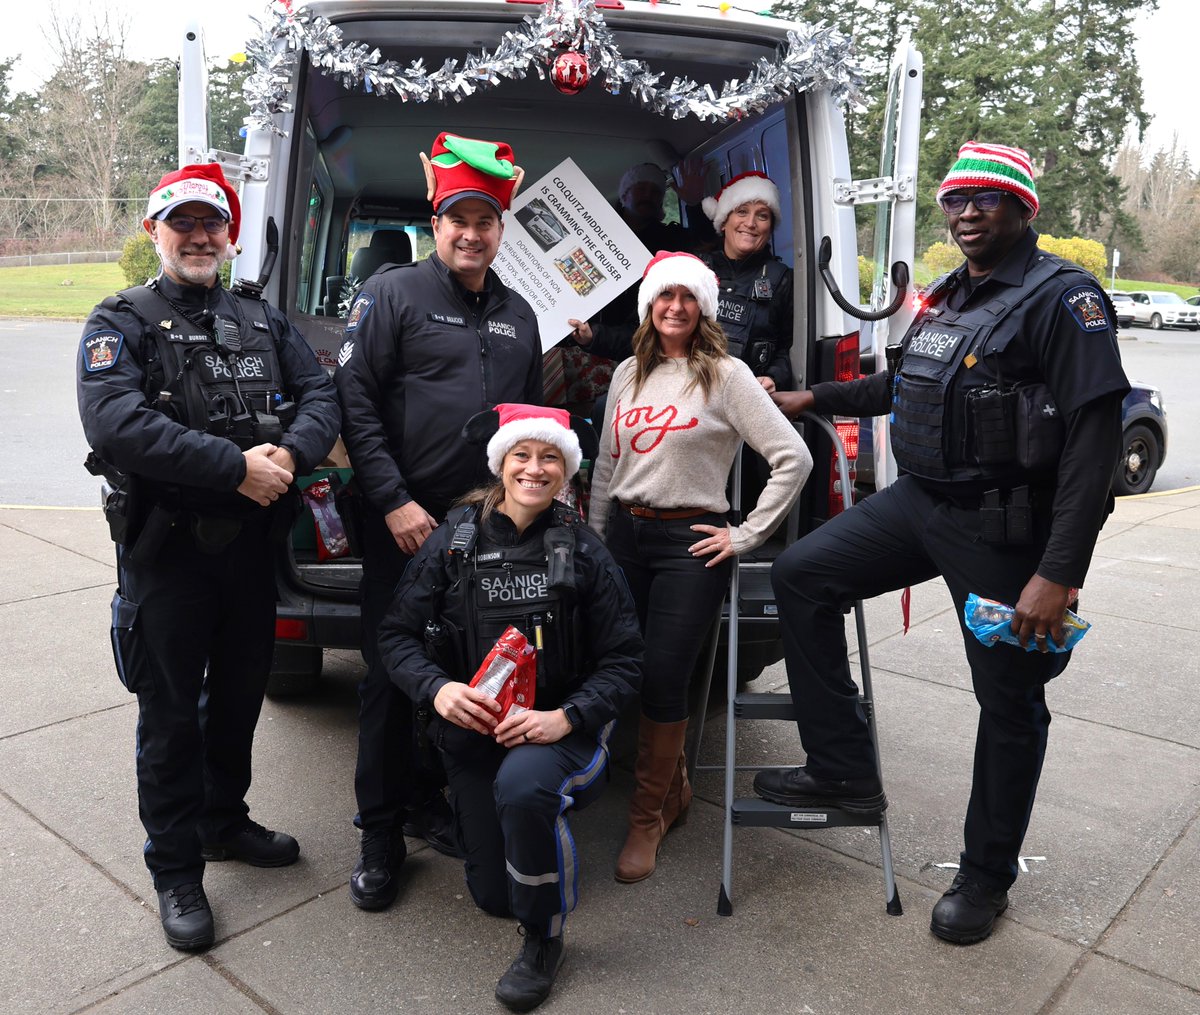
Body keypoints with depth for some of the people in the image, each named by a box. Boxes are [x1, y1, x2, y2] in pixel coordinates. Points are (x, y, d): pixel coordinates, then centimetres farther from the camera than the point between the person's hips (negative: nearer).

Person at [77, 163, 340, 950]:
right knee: (171, 714, 7)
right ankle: (176, 871, 23)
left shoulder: (263, 322, 12)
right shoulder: (122, 324, -4)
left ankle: (225, 822, 40)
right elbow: (116, 423, -21)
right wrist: (236, 465, -26)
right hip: (167, 551, -5)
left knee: (242, 694, 18)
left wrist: (290, 454, -19)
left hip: (253, 541, 5)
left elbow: (321, 395, 2)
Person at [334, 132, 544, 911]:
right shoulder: (392, 293, -1)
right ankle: (380, 835, 18)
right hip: (405, 522, -4)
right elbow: (355, 403, -8)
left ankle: (429, 801, 32)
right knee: (391, 673, 2)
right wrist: (394, 502, -15)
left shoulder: (518, 316, 15)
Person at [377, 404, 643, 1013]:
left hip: (562, 729, -2)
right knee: (492, 895, 9)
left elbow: (623, 660, -7)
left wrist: (565, 718, -22)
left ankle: (543, 940, -9)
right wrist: (437, 689, -19)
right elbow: (397, 633, -1)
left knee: (522, 786, -36)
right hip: (474, 731, 2)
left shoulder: (583, 551, -7)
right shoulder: (453, 542, -5)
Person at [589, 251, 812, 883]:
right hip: (622, 534, 5)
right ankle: (673, 787, 30)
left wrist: (746, 535, -10)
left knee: (663, 679, -6)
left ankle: (648, 817, 15)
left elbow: (794, 458, -9)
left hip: (689, 543, -5)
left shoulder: (726, 375, -4)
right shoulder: (628, 374, 12)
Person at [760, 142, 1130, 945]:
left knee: (1009, 701, 6)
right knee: (801, 576, 0)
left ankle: (986, 876, 28)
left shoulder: (1063, 298, -12)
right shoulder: (947, 296, 12)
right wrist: (815, 399, 28)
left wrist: (1059, 572, -25)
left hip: (1004, 530, -7)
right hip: (920, 501, 8)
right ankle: (844, 774, 11)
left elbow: (1094, 438, -19)